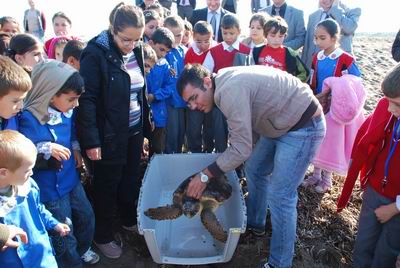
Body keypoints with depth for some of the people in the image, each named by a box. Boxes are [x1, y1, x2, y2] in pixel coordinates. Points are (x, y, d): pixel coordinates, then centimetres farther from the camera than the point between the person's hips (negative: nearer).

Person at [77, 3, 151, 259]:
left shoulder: (136, 52, 4)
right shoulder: (96, 53, -15)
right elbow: (87, 99, -17)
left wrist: (145, 130, 10)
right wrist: (91, 140, -19)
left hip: (134, 131, 6)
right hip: (109, 135, -5)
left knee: (131, 180, 19)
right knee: (107, 186, 10)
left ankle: (129, 220, 44)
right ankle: (103, 236, 31)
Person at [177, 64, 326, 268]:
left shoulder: (230, 91, -28)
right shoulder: (226, 83, 2)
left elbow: (242, 149, -26)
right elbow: (244, 132, 9)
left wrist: (205, 176, -18)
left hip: (303, 126, -10)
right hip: (280, 122, 10)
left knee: (279, 196, -7)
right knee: (254, 170, 20)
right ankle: (254, 223, 41)